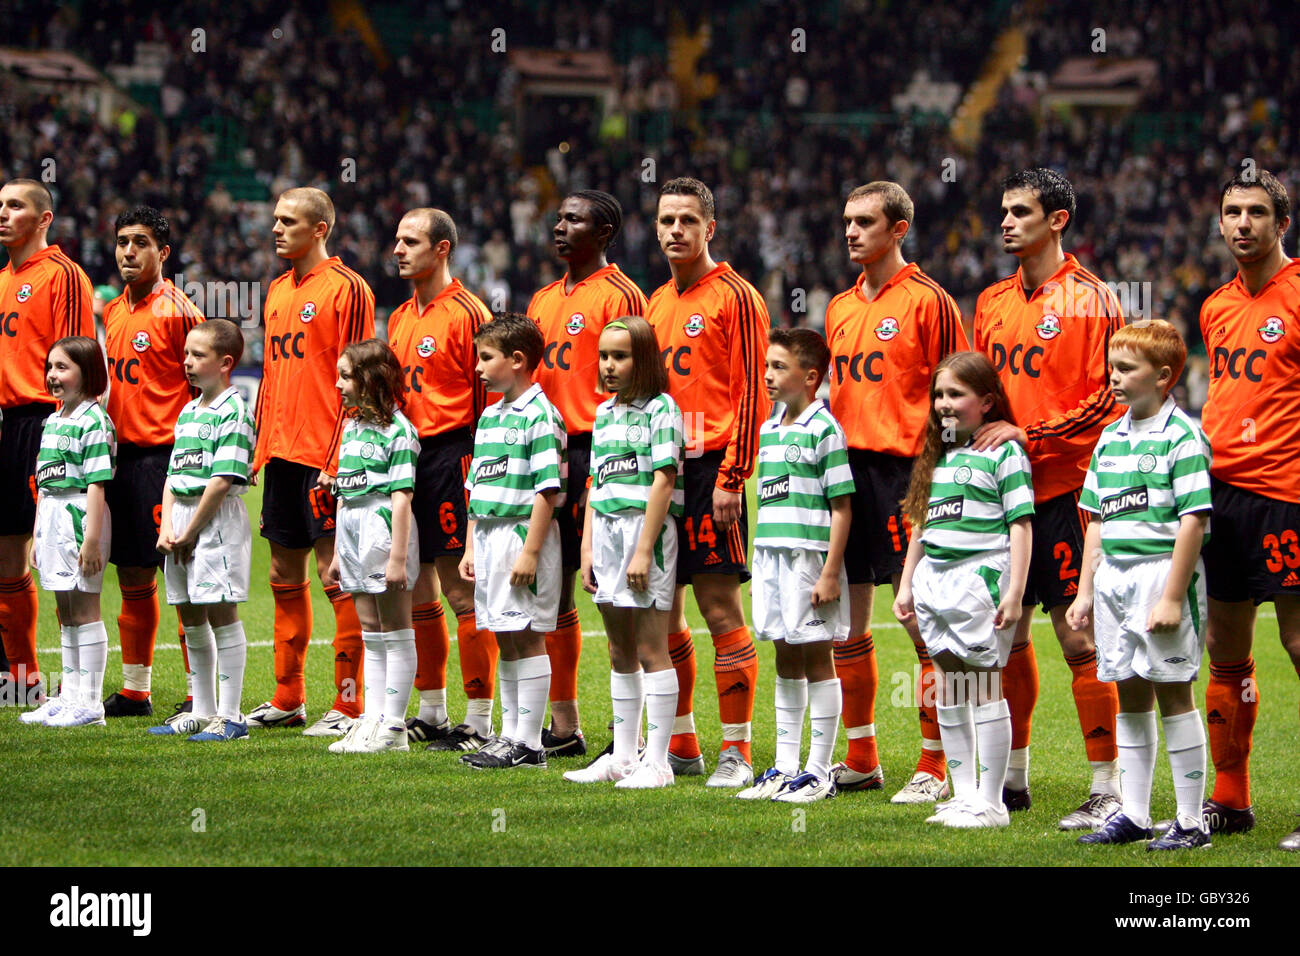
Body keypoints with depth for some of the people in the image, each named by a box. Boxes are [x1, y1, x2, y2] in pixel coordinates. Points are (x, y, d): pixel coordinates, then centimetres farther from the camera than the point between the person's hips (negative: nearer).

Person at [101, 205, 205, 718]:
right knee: (132, 578, 12)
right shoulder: (113, 311, 14)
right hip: (121, 454, 8)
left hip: (165, 454, -8)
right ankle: (134, 690, 19)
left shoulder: (177, 311, -9)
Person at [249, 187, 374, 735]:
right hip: (281, 455, 8)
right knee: (285, 576, 12)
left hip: (325, 458, -8)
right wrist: (261, 446, 15)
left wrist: (338, 459, -17)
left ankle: (348, 706, -3)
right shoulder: (278, 292, 16)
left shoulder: (346, 289, -8)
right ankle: (288, 700, 20)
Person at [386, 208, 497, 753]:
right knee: (415, 586, 12)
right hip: (404, 454, 8)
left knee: (461, 585, -7)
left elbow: (490, 399, -12)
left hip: (451, 455, -8)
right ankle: (432, 713, 22)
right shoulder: (400, 318, 16)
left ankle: (479, 722, -3)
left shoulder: (466, 313, -9)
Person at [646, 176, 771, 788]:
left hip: (709, 467, -8)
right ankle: (680, 745, 18)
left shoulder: (734, 297, -6)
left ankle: (736, 752, -4)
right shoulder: (656, 303, 17)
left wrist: (730, 477, -16)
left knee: (719, 607, -8)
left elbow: (751, 394, -10)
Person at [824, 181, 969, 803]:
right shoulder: (840, 307, 16)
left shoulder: (927, 301, -5)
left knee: (921, 620, -5)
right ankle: (860, 758, 19)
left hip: (903, 472, -7)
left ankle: (933, 768, -1)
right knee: (846, 622, 9)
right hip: (845, 470, 7)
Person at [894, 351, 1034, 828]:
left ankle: (990, 801, -4)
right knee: (949, 691, 9)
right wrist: (906, 585, 20)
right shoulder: (936, 456, 16)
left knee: (984, 688, -6)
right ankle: (963, 794, 15)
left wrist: (1014, 592, -16)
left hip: (981, 577, -7)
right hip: (935, 581, 7)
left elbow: (1021, 527, -9)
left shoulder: (1003, 453, -5)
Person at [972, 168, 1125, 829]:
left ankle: (1108, 789, -4)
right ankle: (1013, 776, 23)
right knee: (1008, 633, 11)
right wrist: (979, 441, 8)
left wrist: (1027, 432, -18)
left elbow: (1107, 399, -12)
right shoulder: (992, 302, 14)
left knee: (1079, 637, -7)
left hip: (1065, 489, -7)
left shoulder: (1089, 299, -6)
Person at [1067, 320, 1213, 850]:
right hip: (1114, 576, 7)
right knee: (1129, 695, 11)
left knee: (1173, 692, -3)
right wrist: (1085, 591, 14)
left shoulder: (1182, 437, -10)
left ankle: (1191, 821, 2)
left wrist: (1173, 596, -18)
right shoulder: (1110, 438, 13)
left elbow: (1194, 521, -14)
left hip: (1162, 572, -7)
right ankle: (1134, 815, 17)